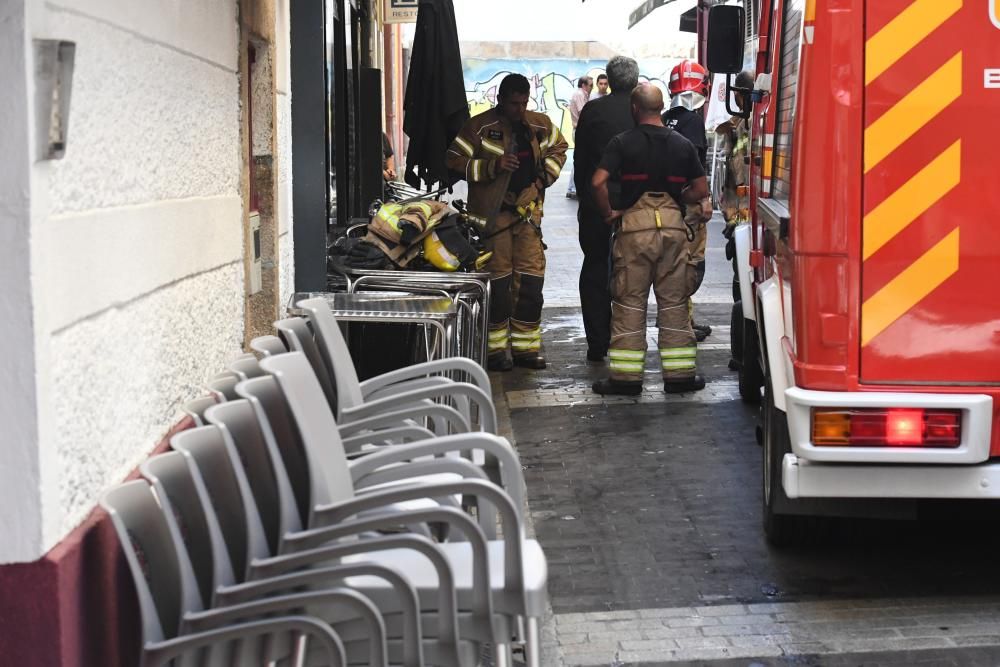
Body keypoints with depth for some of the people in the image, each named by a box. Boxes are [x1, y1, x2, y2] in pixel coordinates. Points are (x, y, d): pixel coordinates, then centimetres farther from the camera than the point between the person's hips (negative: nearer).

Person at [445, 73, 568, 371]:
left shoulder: (540, 125, 8)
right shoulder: (479, 126, -6)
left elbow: (558, 148, 25)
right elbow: (455, 160, -7)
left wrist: (544, 177, 8)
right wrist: (494, 165, -17)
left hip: (528, 210, 5)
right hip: (493, 213, -4)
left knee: (531, 279, 4)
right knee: (497, 280, -2)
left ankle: (526, 346, 14)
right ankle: (496, 349, 7)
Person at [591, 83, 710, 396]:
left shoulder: (622, 142, -2)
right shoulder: (682, 144, 8)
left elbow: (599, 182, -14)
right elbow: (701, 190, 8)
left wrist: (609, 213, 0)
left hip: (635, 222, -2)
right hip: (674, 225, 2)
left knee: (629, 301, 3)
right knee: (674, 301, 8)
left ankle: (626, 375, 4)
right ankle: (680, 374, 11)